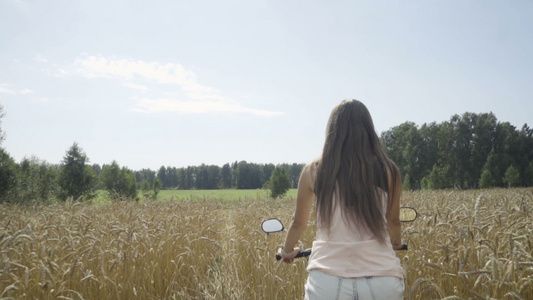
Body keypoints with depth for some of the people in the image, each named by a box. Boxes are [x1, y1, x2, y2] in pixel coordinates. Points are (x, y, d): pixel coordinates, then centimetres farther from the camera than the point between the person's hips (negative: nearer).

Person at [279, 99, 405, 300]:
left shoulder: (314, 171, 0)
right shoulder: (388, 171, 2)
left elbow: (299, 222, 15)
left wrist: (287, 250, 36)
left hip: (328, 281, -1)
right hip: (382, 280, 1)